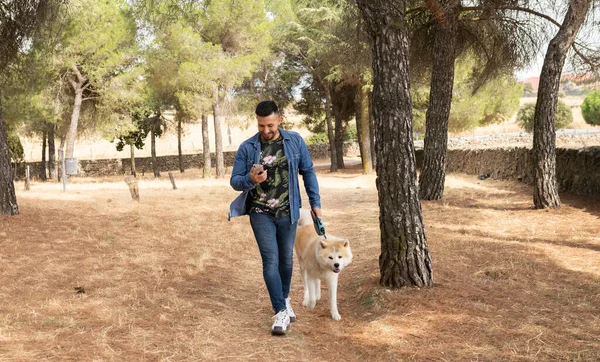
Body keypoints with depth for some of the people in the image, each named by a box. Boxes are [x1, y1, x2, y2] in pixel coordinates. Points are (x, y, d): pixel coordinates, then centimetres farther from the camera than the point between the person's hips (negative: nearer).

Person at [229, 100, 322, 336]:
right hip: (261, 213, -2)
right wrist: (251, 180, -25)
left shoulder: (295, 141, -3)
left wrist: (315, 202, 2)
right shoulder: (247, 148, -6)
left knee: (286, 259, 13)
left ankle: (284, 299, 35)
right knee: (271, 260, -9)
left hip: (287, 212, 2)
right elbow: (235, 181, -3)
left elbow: (308, 172, 5)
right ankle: (281, 312, -6)